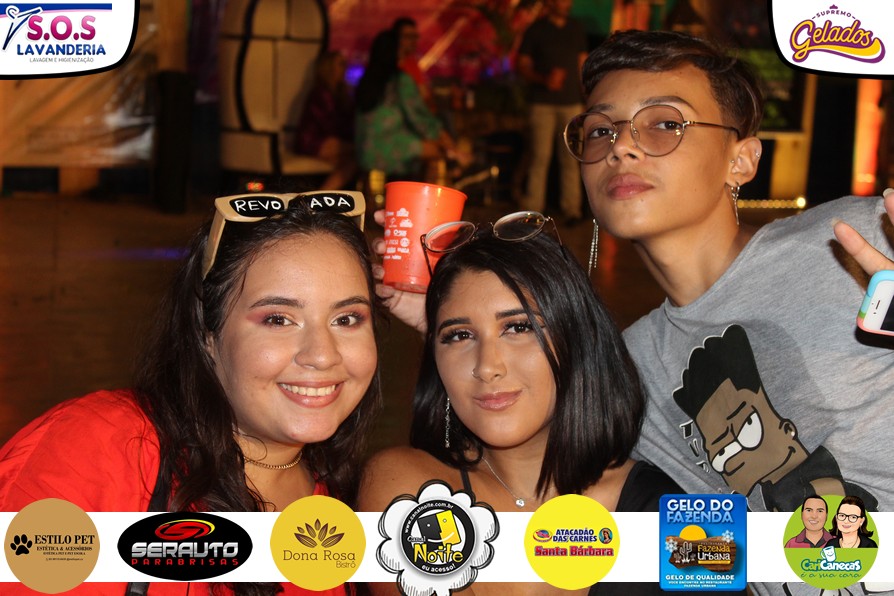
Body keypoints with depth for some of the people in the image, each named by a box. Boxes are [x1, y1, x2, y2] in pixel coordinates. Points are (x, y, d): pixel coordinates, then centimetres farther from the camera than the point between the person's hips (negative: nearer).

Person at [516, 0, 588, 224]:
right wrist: (544, 80, -15)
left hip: (572, 101, 3)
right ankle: (533, 208, 0)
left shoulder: (577, 30, 13)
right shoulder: (536, 30, 2)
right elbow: (522, 65, 2)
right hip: (543, 102, -3)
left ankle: (572, 208, 6)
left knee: (570, 158, 1)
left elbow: (583, 62, 18)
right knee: (540, 157, -5)